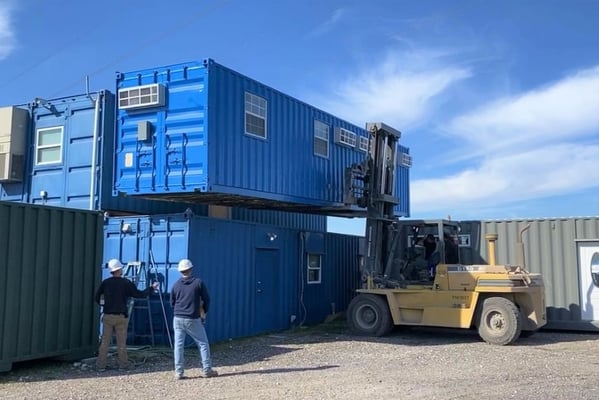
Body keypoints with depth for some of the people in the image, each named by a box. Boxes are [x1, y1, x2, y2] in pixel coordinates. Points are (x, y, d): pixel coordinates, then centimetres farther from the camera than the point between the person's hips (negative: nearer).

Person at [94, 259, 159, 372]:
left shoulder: (105, 282, 1)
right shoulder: (126, 283, -8)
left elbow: (97, 298, 6)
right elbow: (139, 294, -4)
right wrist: (152, 288, 10)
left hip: (107, 316, 2)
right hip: (121, 316, -2)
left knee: (105, 342, 6)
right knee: (121, 342, 6)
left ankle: (101, 365, 6)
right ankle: (123, 364, 13)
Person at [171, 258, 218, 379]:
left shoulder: (176, 285, 2)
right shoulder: (198, 282, -4)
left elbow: (172, 303, 10)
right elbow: (206, 299, 0)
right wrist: (204, 312, 17)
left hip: (178, 319, 3)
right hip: (193, 320, -2)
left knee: (178, 345, 7)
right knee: (203, 343, 8)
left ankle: (179, 372, 7)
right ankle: (206, 370, 10)